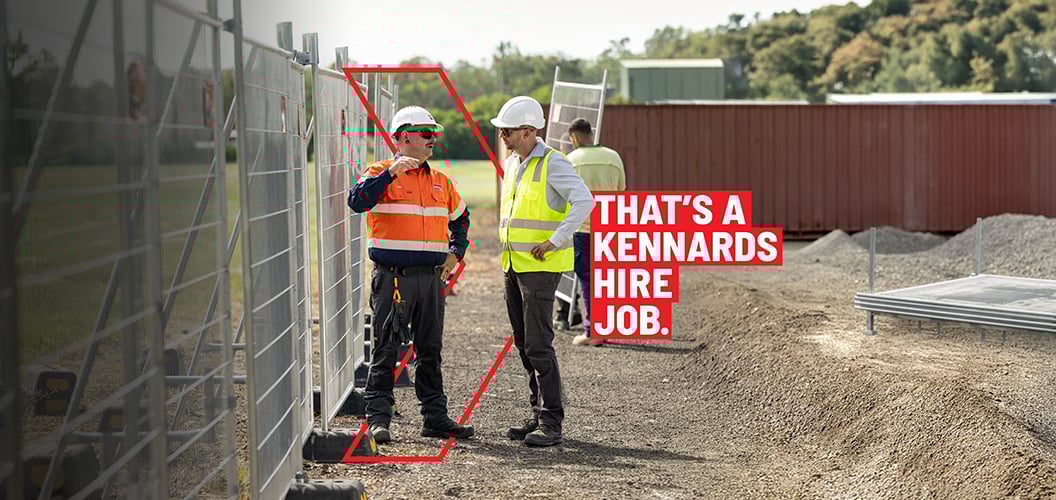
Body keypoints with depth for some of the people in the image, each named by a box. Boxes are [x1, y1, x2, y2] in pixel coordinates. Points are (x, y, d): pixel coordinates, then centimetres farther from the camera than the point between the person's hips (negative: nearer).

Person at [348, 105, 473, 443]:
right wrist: (391, 173, -25)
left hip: (431, 277, 6)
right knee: (386, 350, -3)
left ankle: (435, 417, 17)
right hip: (392, 277, -5)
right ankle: (378, 418, 3)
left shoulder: (440, 181, 15)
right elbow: (357, 202, -21)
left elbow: (460, 218, 29)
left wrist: (456, 252, 15)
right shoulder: (382, 173, -2)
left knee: (430, 350, 10)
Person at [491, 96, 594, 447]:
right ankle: (539, 414, 19)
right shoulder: (511, 164, 14)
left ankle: (551, 423, -9)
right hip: (513, 265, 9)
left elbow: (584, 201, -23)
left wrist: (555, 241, -24)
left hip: (541, 266, -9)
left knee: (538, 344, -12)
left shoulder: (552, 162, -12)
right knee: (524, 345, 11)